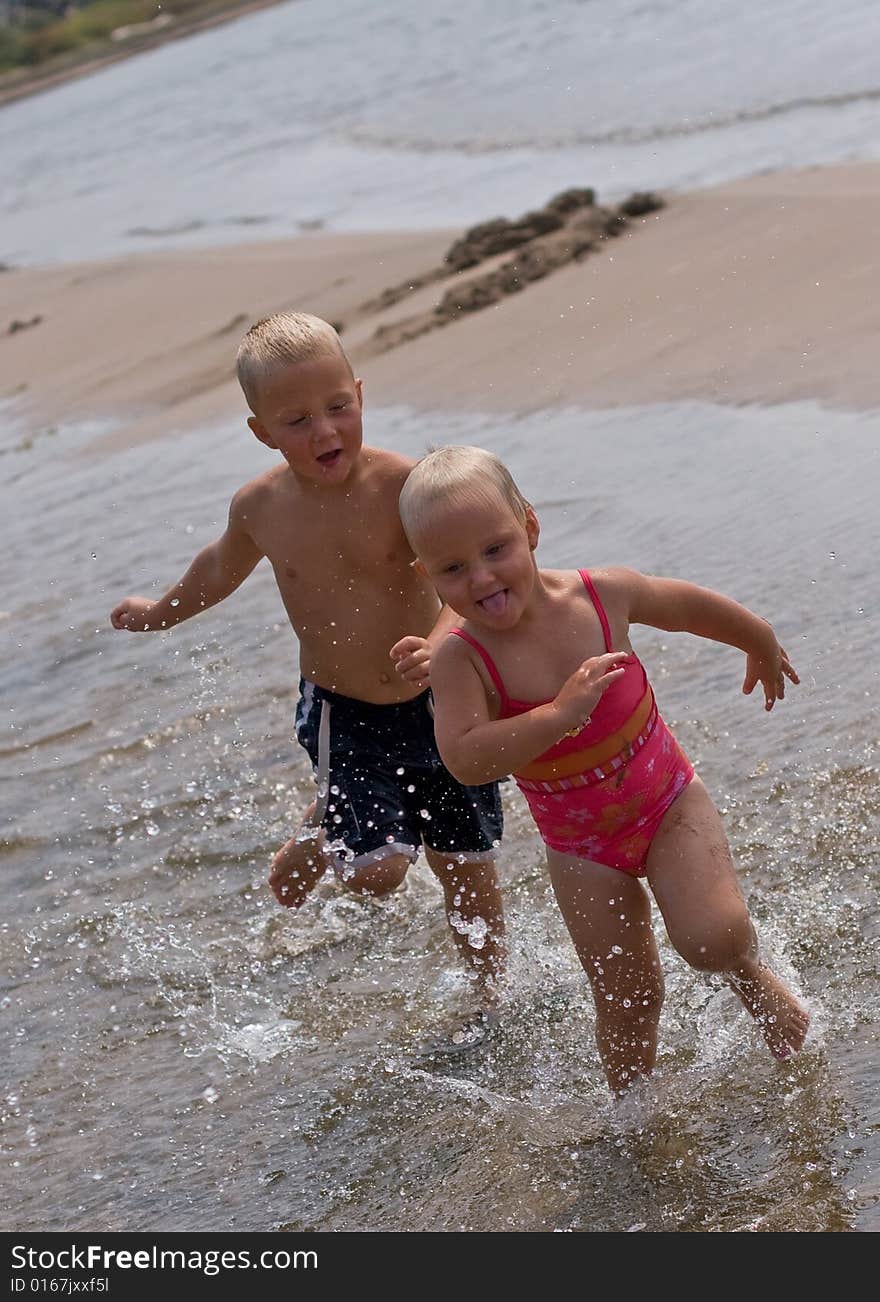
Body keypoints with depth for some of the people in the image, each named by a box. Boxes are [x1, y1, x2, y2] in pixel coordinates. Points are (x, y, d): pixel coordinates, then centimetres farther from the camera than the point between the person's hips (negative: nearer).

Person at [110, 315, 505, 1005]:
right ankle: (307, 850, 22)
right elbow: (222, 567, 16)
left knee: (470, 872, 9)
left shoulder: (403, 485, -19)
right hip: (343, 718, 1)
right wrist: (161, 612, 33)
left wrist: (438, 644, -48)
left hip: (434, 706, -1)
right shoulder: (260, 507, -8)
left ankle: (489, 1000, 33)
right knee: (378, 869, -13)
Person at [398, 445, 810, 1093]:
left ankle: (753, 974, 15)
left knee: (711, 937, -21)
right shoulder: (461, 660, -21)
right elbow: (465, 759, -35)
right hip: (582, 845, 0)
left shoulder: (604, 594, -15)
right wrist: (561, 713, -42)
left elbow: (693, 606, 4)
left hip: (669, 801, 0)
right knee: (628, 1002, 5)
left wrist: (763, 645, 22)